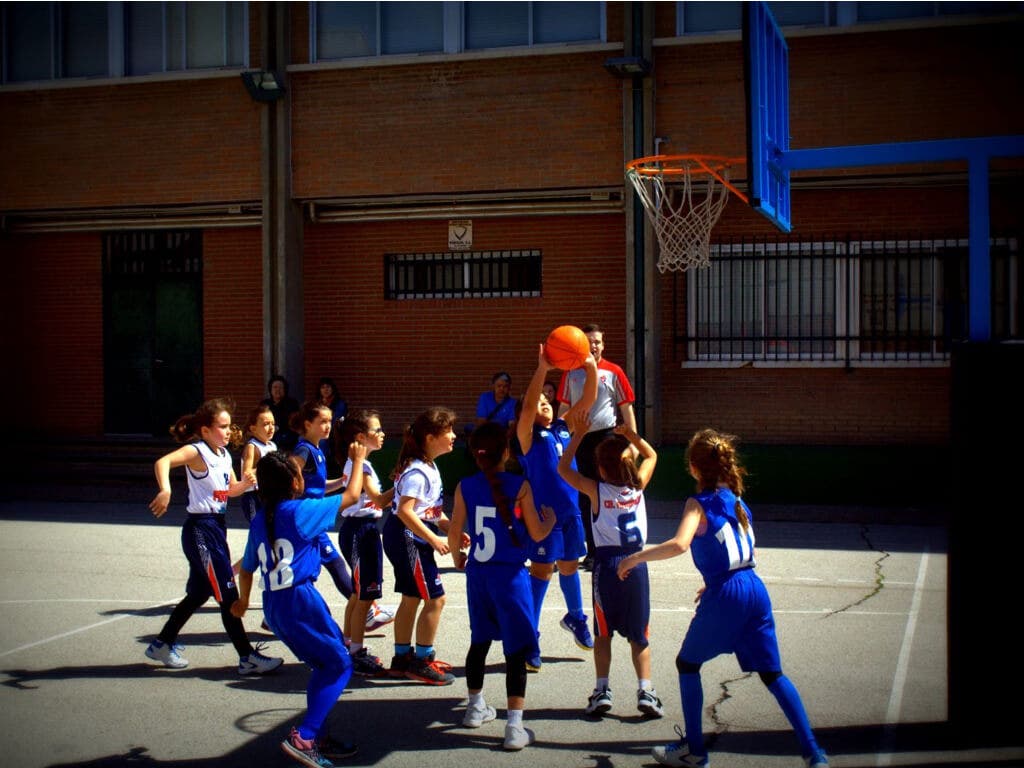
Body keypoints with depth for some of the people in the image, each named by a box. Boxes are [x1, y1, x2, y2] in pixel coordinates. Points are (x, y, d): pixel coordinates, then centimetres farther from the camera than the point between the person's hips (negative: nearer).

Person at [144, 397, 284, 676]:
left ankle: (162, 645, 32)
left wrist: (245, 483, 1)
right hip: (200, 529, -9)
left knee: (200, 592, 18)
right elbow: (163, 461, -31)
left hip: (216, 527, 9)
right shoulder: (197, 451, -14)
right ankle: (247, 658, -2)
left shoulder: (224, 454, 11)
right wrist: (165, 490, -48)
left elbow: (231, 489, 23)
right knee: (227, 595, -7)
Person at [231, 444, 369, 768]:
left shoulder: (259, 520, 10)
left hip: (273, 605, 8)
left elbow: (247, 568, 18)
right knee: (340, 665, 0)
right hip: (300, 599, -8)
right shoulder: (301, 510, -9)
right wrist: (357, 461, 17)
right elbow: (351, 495, 1)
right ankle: (303, 737, -10)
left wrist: (243, 601, 36)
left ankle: (318, 738, 21)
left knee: (322, 666, 19)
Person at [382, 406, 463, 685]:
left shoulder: (427, 467, 12)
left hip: (412, 539, 11)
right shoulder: (417, 471, -20)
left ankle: (402, 658, 27)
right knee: (434, 599, -5)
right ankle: (422, 662, 4)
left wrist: (451, 529, 6)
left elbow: (431, 508, 19)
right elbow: (405, 511, -28)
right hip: (406, 537, -11)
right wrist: (434, 540, -26)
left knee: (411, 598, 17)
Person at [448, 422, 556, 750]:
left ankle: (476, 707, 37)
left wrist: (457, 557, 24)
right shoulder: (519, 486, -12)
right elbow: (537, 534, -6)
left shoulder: (465, 487, -2)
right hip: (510, 575, -5)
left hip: (477, 573, 5)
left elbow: (454, 534, 3)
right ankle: (514, 727, -4)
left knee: (479, 641, 22)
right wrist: (550, 518, 16)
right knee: (516, 651, -1)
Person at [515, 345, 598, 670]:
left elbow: (588, 400, 5)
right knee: (542, 570, -4)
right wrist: (542, 370, -33)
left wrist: (591, 369, -10)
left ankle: (575, 618, 42)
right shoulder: (528, 434, -6)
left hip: (570, 511, 6)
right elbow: (527, 407, -24)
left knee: (569, 566, 21)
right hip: (543, 512, -6)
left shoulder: (564, 428, 10)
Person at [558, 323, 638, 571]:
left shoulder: (613, 372, 0)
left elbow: (627, 408, 1)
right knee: (585, 497, 8)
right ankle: (592, 551, 17)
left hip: (606, 437, -3)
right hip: (579, 438, 4)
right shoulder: (571, 373, 9)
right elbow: (564, 407, 14)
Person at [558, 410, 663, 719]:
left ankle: (602, 691, 6)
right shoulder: (638, 485, 1)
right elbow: (651, 455, 20)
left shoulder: (596, 490, -6)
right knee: (638, 634, 10)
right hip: (636, 563, 2)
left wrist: (578, 435, 3)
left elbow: (563, 468, 4)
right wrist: (630, 434, 12)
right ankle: (645, 691, 2)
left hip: (607, 563, -2)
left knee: (603, 632, 12)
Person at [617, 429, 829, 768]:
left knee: (687, 664, 15)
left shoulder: (699, 503, -7)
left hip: (724, 598, -6)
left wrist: (635, 557, -14)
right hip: (756, 590, 6)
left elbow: (679, 544, -25)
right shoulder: (737, 501, 14)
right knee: (772, 673, 12)